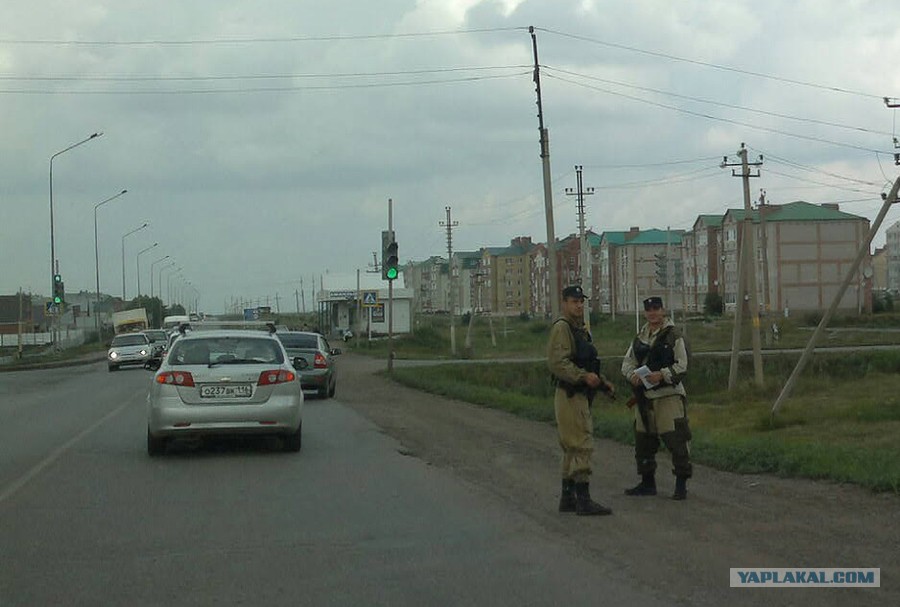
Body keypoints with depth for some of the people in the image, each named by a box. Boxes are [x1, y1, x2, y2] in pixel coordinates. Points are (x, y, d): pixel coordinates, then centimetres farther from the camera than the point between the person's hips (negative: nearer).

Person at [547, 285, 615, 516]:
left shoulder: (580, 330, 19)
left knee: (572, 448, 13)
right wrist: (584, 376, -27)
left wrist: (602, 382, 15)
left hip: (580, 395, 10)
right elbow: (557, 362, -22)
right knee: (582, 445, -12)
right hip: (570, 395, -10)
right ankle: (583, 500, -12)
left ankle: (568, 499, 19)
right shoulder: (561, 328, -11)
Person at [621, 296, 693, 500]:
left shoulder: (673, 336, -4)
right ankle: (647, 483, 25)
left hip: (668, 394, -6)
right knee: (642, 439, 12)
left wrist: (662, 375, -23)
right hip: (644, 395, 6)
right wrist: (632, 374, -8)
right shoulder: (640, 338, 14)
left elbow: (681, 365, -9)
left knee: (676, 439, -10)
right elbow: (627, 361, 14)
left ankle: (681, 484, -3)